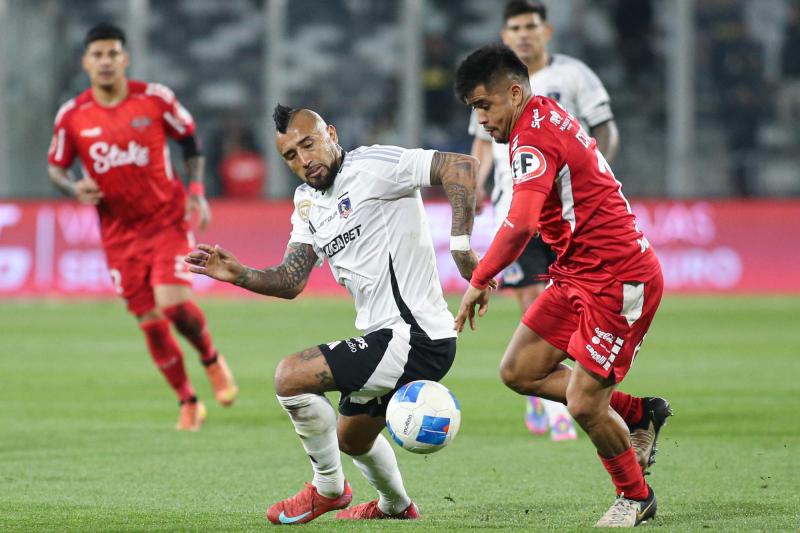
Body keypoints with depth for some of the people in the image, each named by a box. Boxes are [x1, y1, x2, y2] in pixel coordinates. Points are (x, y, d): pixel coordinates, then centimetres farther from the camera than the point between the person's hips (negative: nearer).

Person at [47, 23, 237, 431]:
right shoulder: (72, 116, -5)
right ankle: (188, 402, 22)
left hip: (166, 219, -2)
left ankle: (212, 360, 13)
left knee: (173, 303, -20)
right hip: (119, 231, 2)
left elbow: (190, 139, 6)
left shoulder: (155, 99, -8)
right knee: (150, 322, 3)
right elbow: (56, 168, 5)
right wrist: (75, 188, -17)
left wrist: (196, 191, -4)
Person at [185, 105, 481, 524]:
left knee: (291, 376, -16)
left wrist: (460, 246, -26)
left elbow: (460, 167, -22)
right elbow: (290, 281, 8)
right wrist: (238, 275, -9)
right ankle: (395, 505, 56)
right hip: (386, 338, 10)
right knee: (351, 438, 30)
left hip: (415, 338, -10)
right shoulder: (308, 204, 13)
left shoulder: (371, 166, -13)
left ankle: (328, 488, 3)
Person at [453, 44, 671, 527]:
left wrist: (480, 281, -25)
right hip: (578, 275, 10)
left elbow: (522, 224, -34)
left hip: (618, 278, -10)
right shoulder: (549, 117, 11)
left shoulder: (533, 137, -20)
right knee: (519, 371, 7)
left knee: (583, 404, -7)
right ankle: (638, 414, 20)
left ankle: (636, 496, 15)